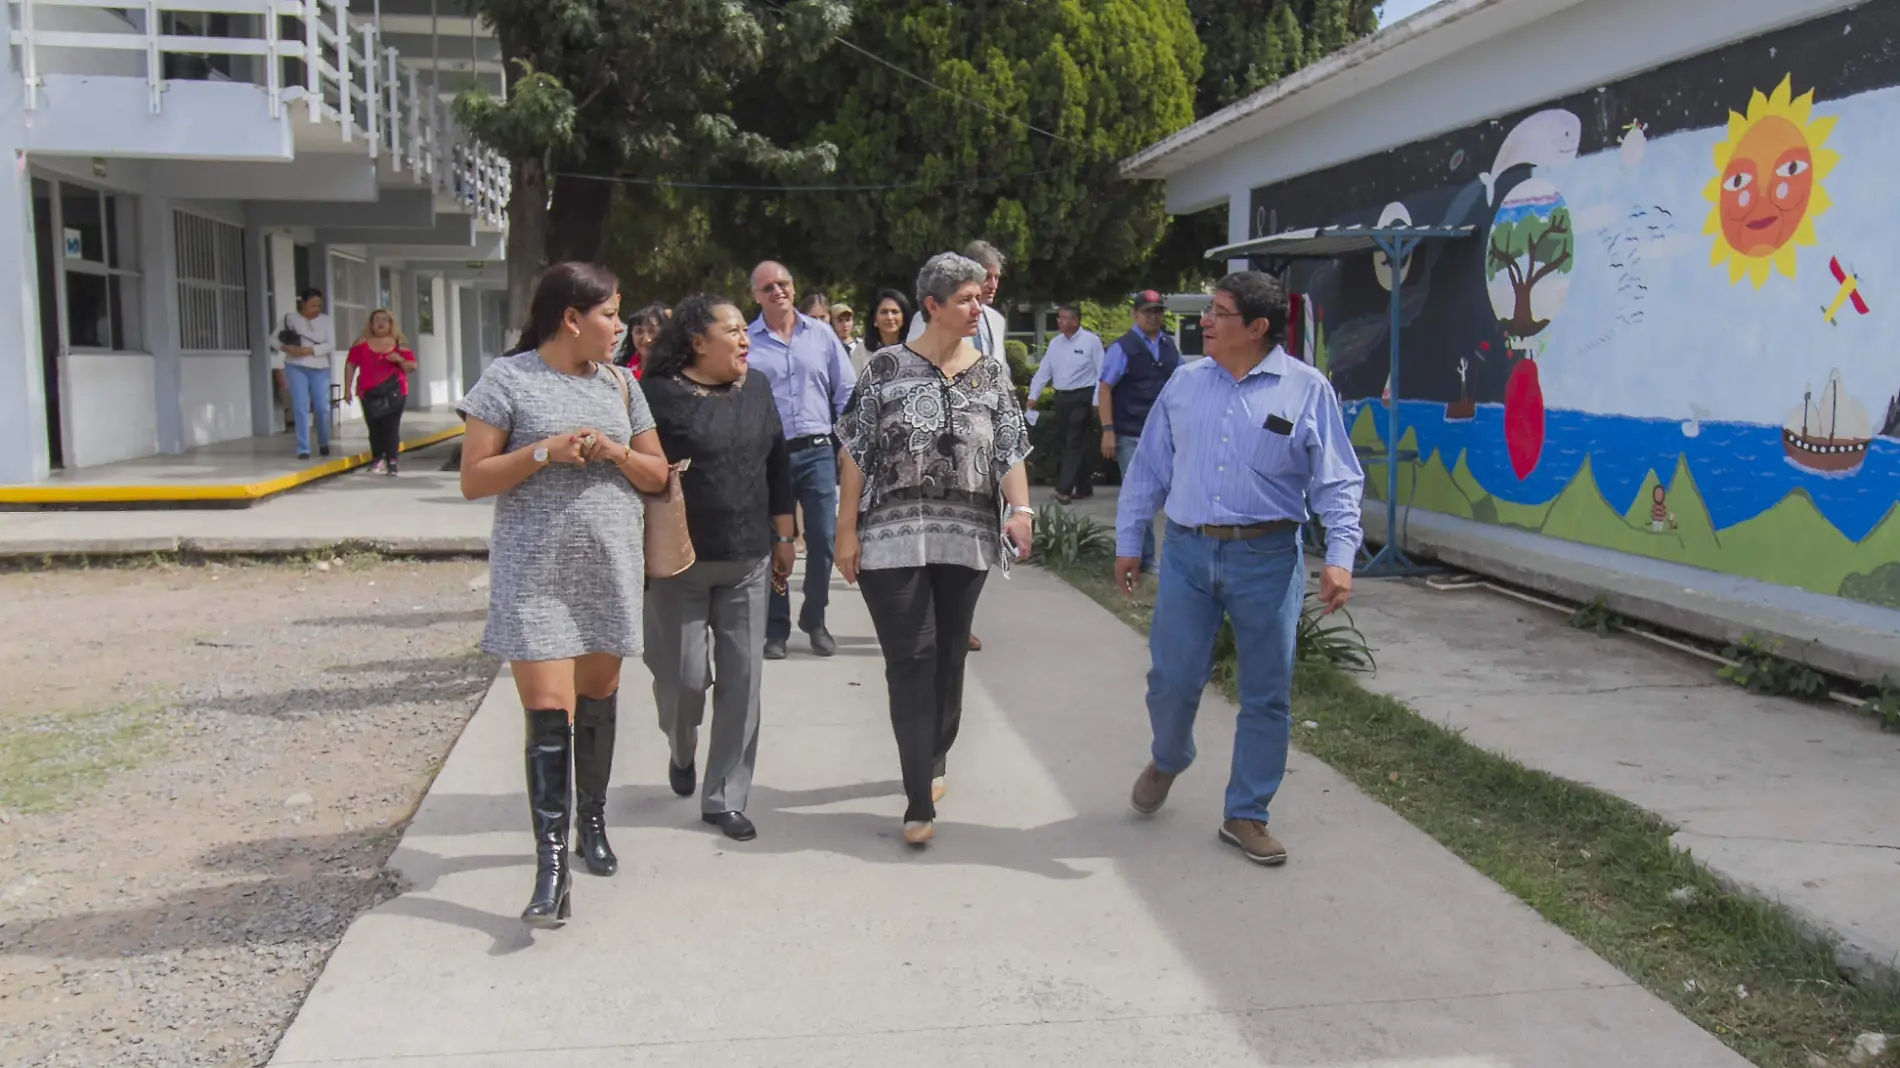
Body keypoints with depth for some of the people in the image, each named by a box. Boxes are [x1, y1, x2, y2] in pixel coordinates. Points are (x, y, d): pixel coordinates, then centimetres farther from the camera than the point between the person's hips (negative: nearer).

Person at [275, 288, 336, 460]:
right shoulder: (290, 319, 1)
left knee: (322, 407, 3)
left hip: (320, 369, 1)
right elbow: (275, 339, 5)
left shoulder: (326, 320, 3)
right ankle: (303, 449, -3)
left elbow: (331, 345, -6)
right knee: (301, 408, -7)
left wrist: (309, 350, -19)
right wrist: (285, 348, -16)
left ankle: (324, 443, 25)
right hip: (296, 368, -1)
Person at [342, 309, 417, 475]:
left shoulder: (399, 344, 7)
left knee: (391, 427, -8)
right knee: (374, 427, 3)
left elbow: (412, 366, 9)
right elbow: (350, 365, 7)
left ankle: (392, 461, -6)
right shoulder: (362, 343, 6)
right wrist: (347, 389, 3)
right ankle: (377, 459, 18)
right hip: (369, 393, 1)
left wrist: (400, 360, -13)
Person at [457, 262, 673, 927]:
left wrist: (616, 453, -8)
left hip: (610, 568, 5)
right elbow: (473, 480, -6)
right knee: (549, 714, -10)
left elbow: (657, 474, 12)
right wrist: (544, 452, -17)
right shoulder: (508, 379, -4)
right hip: (535, 573, -5)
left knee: (598, 700, 14)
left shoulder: (619, 384, 10)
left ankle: (592, 823, 32)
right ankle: (551, 867, -8)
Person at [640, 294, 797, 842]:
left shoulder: (756, 389, 8)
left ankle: (725, 797, 15)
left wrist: (782, 537, 14)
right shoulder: (659, 393, -8)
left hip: (747, 560, 4)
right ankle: (681, 750, 38)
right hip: (678, 563, -4)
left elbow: (777, 464, 14)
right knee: (683, 675, 3)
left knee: (742, 678, 3)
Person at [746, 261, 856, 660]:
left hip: (817, 452, 1)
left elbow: (846, 391, 9)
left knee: (823, 538, 1)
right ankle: (776, 627, 14)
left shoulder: (821, 334, 8)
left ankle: (815, 620, 18)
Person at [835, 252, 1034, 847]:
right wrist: (847, 531, -4)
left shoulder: (991, 375, 7)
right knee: (911, 659, -7)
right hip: (894, 537, -3)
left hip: (966, 538, 3)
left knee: (949, 657, 12)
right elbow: (857, 453, -1)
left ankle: (933, 762, 33)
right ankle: (921, 801, -4)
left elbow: (1010, 453, 3)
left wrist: (1021, 510, -15)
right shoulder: (888, 367, -2)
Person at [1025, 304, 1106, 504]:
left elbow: (1101, 373, -9)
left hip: (1082, 396, -6)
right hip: (1061, 397, 7)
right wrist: (1032, 398, 4)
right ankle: (1082, 487, 21)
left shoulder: (1090, 341, -8)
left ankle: (1064, 489, -12)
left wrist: (1097, 401, -13)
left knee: (1075, 442, -8)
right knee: (1068, 442, 11)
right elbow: (1043, 371, 10)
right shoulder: (1055, 342, 9)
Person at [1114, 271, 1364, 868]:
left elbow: (1337, 482, -4)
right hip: (1187, 553, 2)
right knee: (1172, 679, 5)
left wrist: (1339, 557, -15)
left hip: (1267, 557, -2)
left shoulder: (1307, 389, -2)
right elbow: (1148, 469, 13)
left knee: (1267, 695, 5)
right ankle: (1167, 760, 38)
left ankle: (1246, 817, 20)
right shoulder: (1184, 385, 7)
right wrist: (1128, 541, 11)